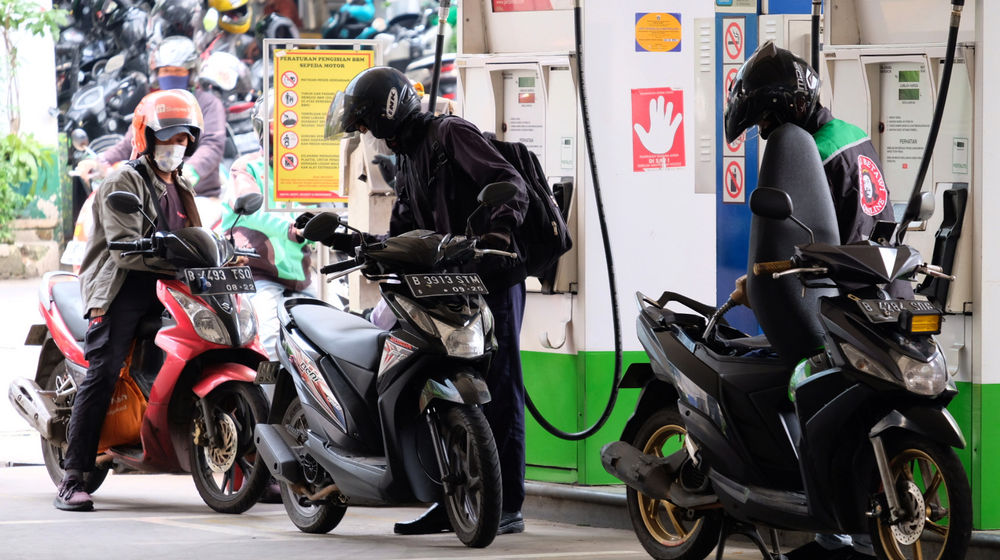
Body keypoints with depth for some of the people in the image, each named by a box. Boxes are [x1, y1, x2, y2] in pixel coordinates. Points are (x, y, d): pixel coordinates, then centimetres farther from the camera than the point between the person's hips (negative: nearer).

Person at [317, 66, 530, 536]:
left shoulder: (451, 134, -4)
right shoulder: (406, 159, 23)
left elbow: (510, 182, -14)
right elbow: (401, 240, 24)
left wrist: (500, 228, -31)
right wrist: (344, 240, 13)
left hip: (492, 280, -9)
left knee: (499, 391, -8)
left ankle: (508, 507, -9)